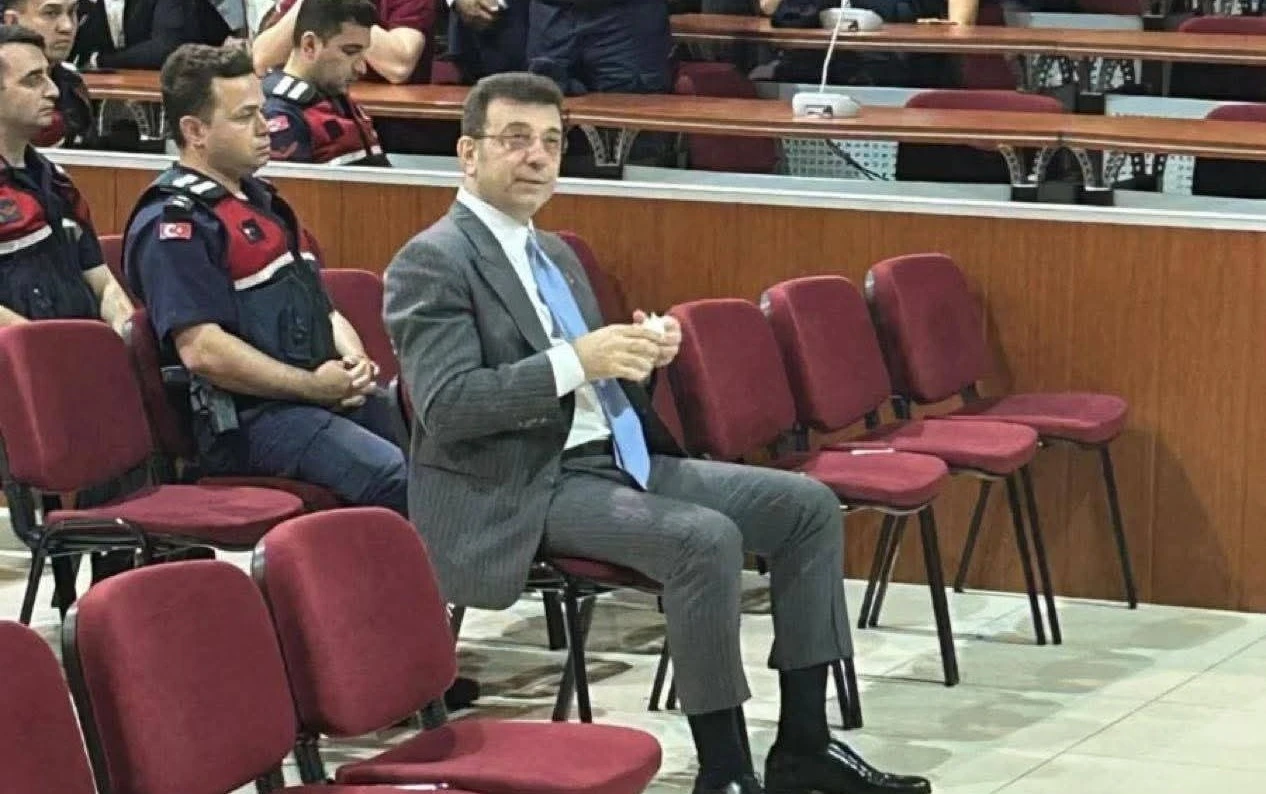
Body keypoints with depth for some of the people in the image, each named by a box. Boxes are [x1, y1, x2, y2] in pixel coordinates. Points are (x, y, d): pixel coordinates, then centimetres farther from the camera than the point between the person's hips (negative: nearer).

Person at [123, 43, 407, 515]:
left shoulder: (259, 201, 23)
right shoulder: (173, 225, -7)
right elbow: (202, 350, -17)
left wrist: (352, 359, 6)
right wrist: (312, 386, -14)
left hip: (326, 395, 10)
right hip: (248, 419, -10)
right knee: (401, 479, -28)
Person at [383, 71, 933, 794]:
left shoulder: (554, 254, 19)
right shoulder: (432, 262, -9)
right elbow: (445, 406, -20)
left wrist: (640, 354, -1)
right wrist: (577, 360, -27)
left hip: (617, 460, 9)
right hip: (524, 491, -9)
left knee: (809, 505, 0)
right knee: (706, 539, -31)